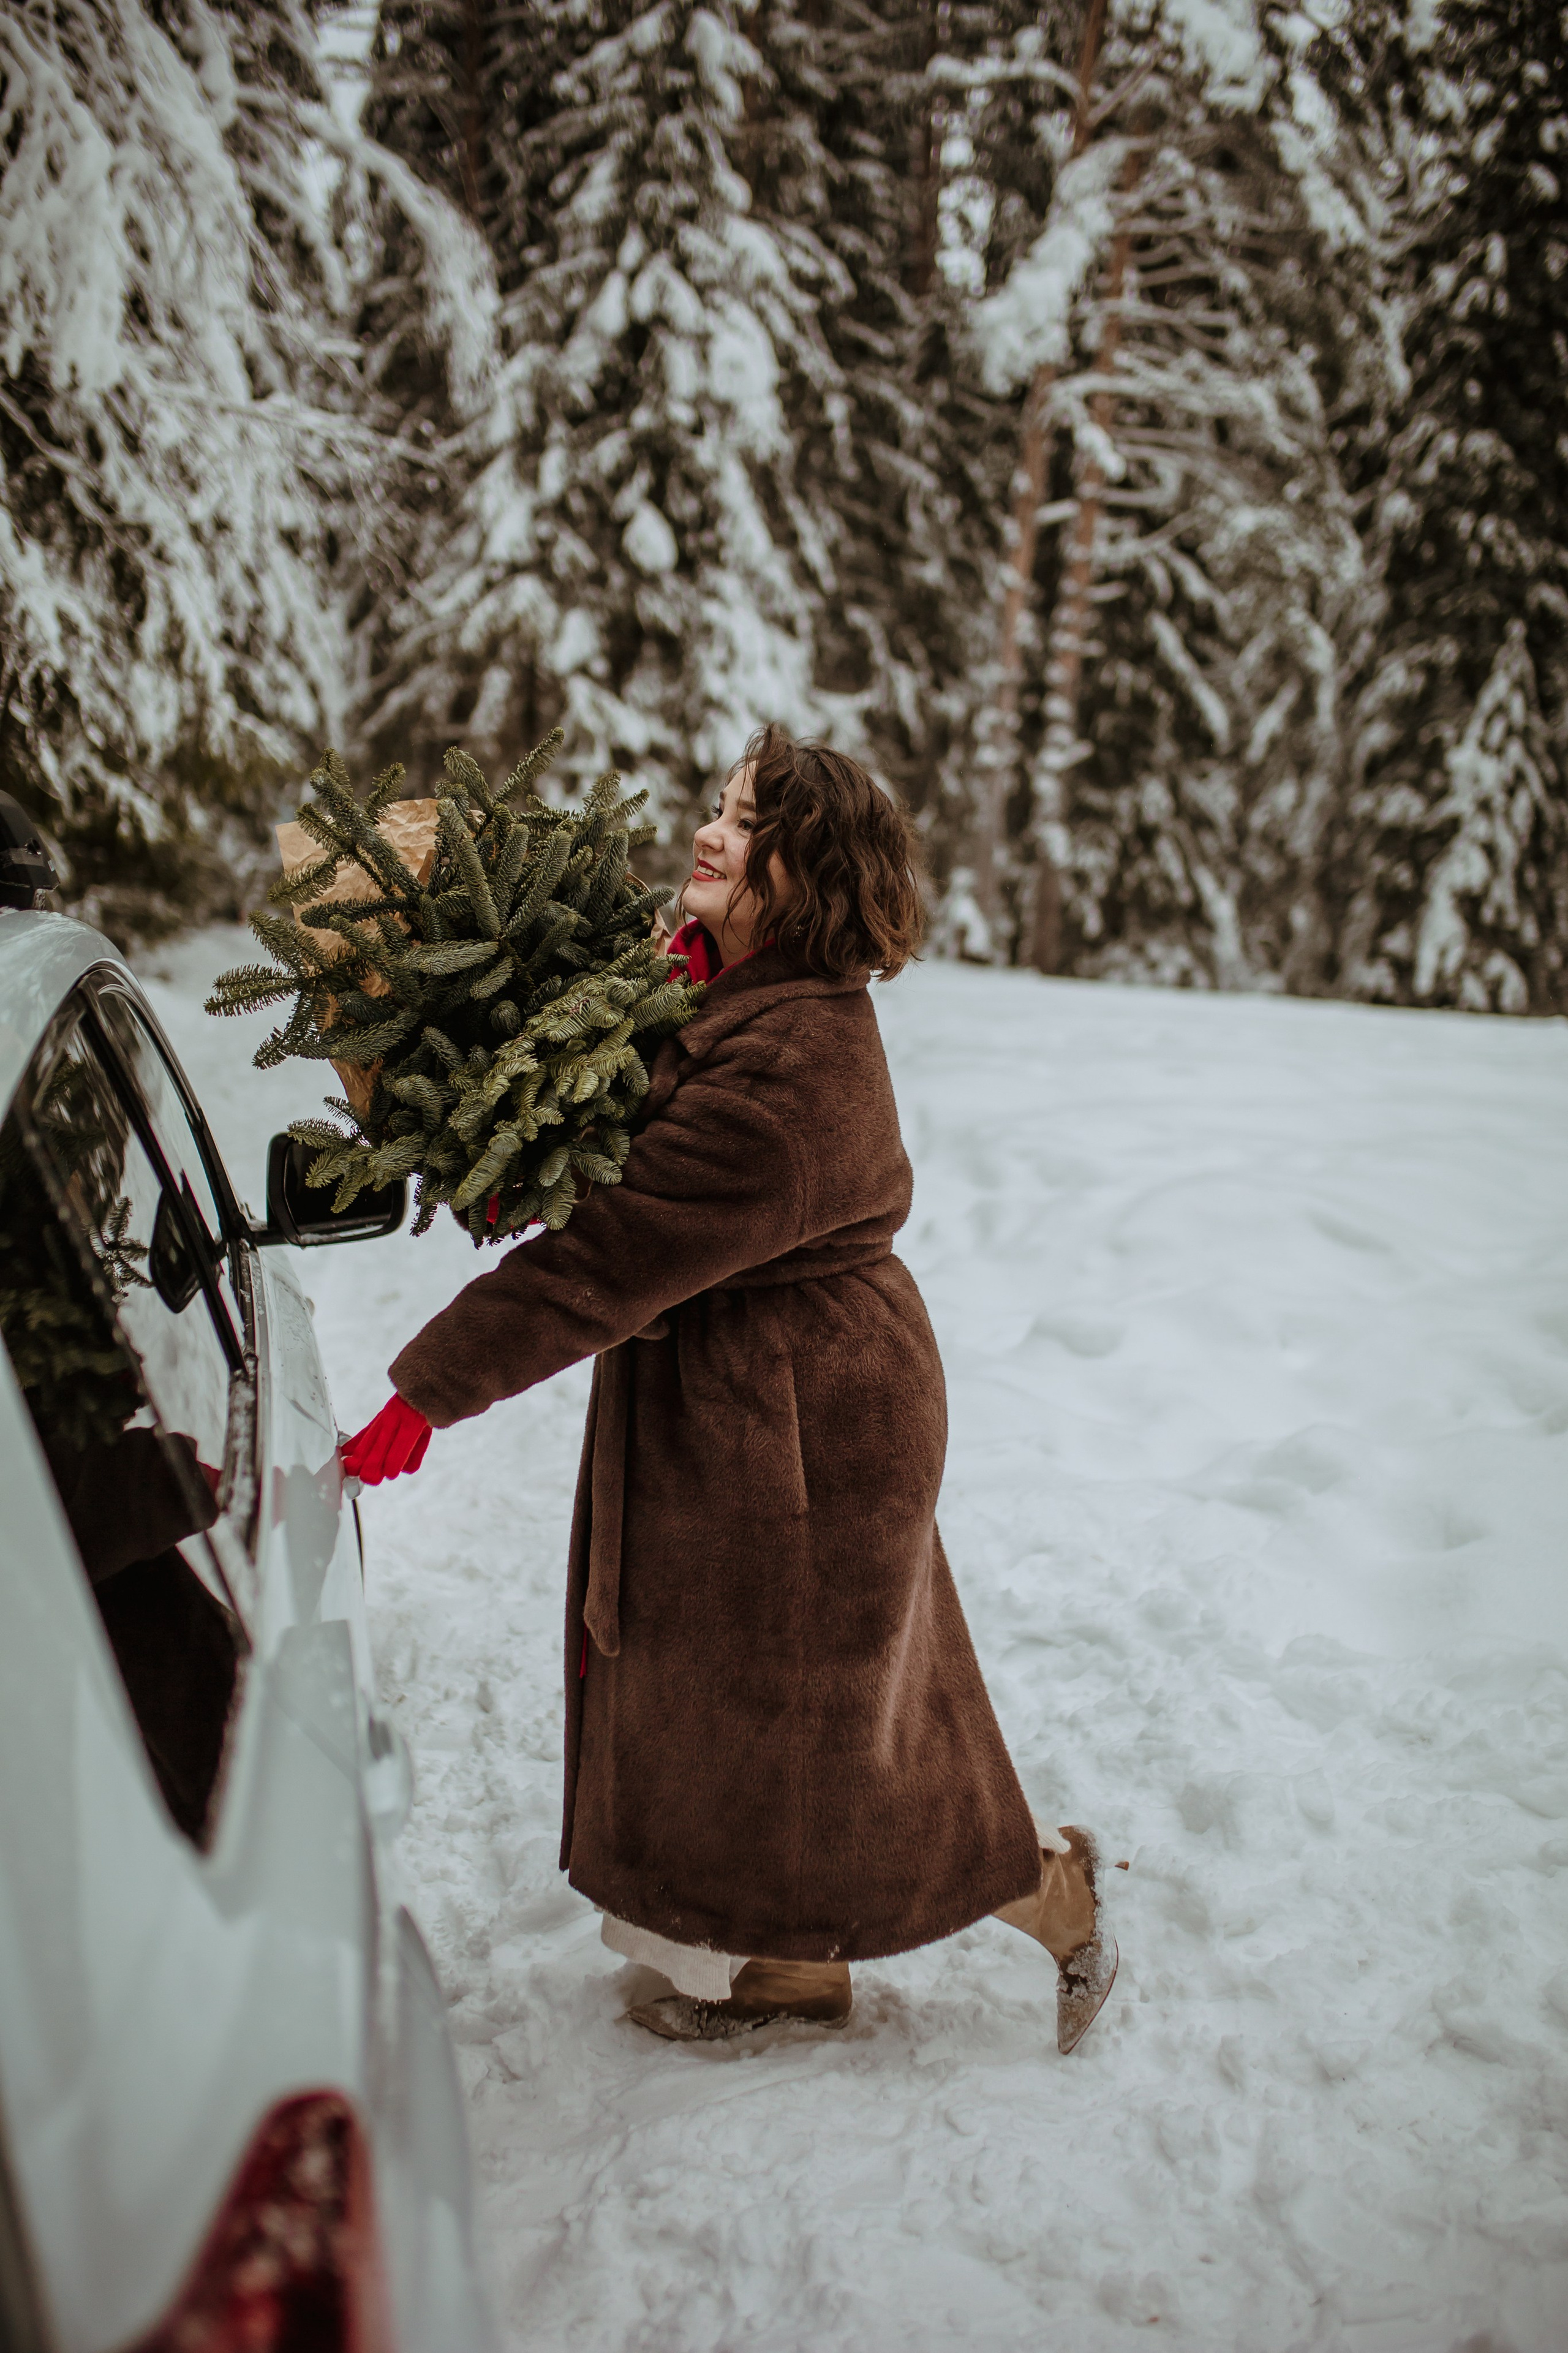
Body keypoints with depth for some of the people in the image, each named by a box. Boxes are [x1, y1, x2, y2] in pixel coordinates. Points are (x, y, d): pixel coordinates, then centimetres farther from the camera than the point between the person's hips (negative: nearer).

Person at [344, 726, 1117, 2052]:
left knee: (821, 1737, 8)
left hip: (803, 1444, -10)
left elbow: (609, 1262, -30)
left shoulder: (789, 1077, -32)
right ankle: (795, 1970, 40)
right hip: (738, 1428, 10)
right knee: (745, 1712, 21)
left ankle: (1056, 1893, 30)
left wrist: (428, 1391, -25)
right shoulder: (754, 1002, 1)